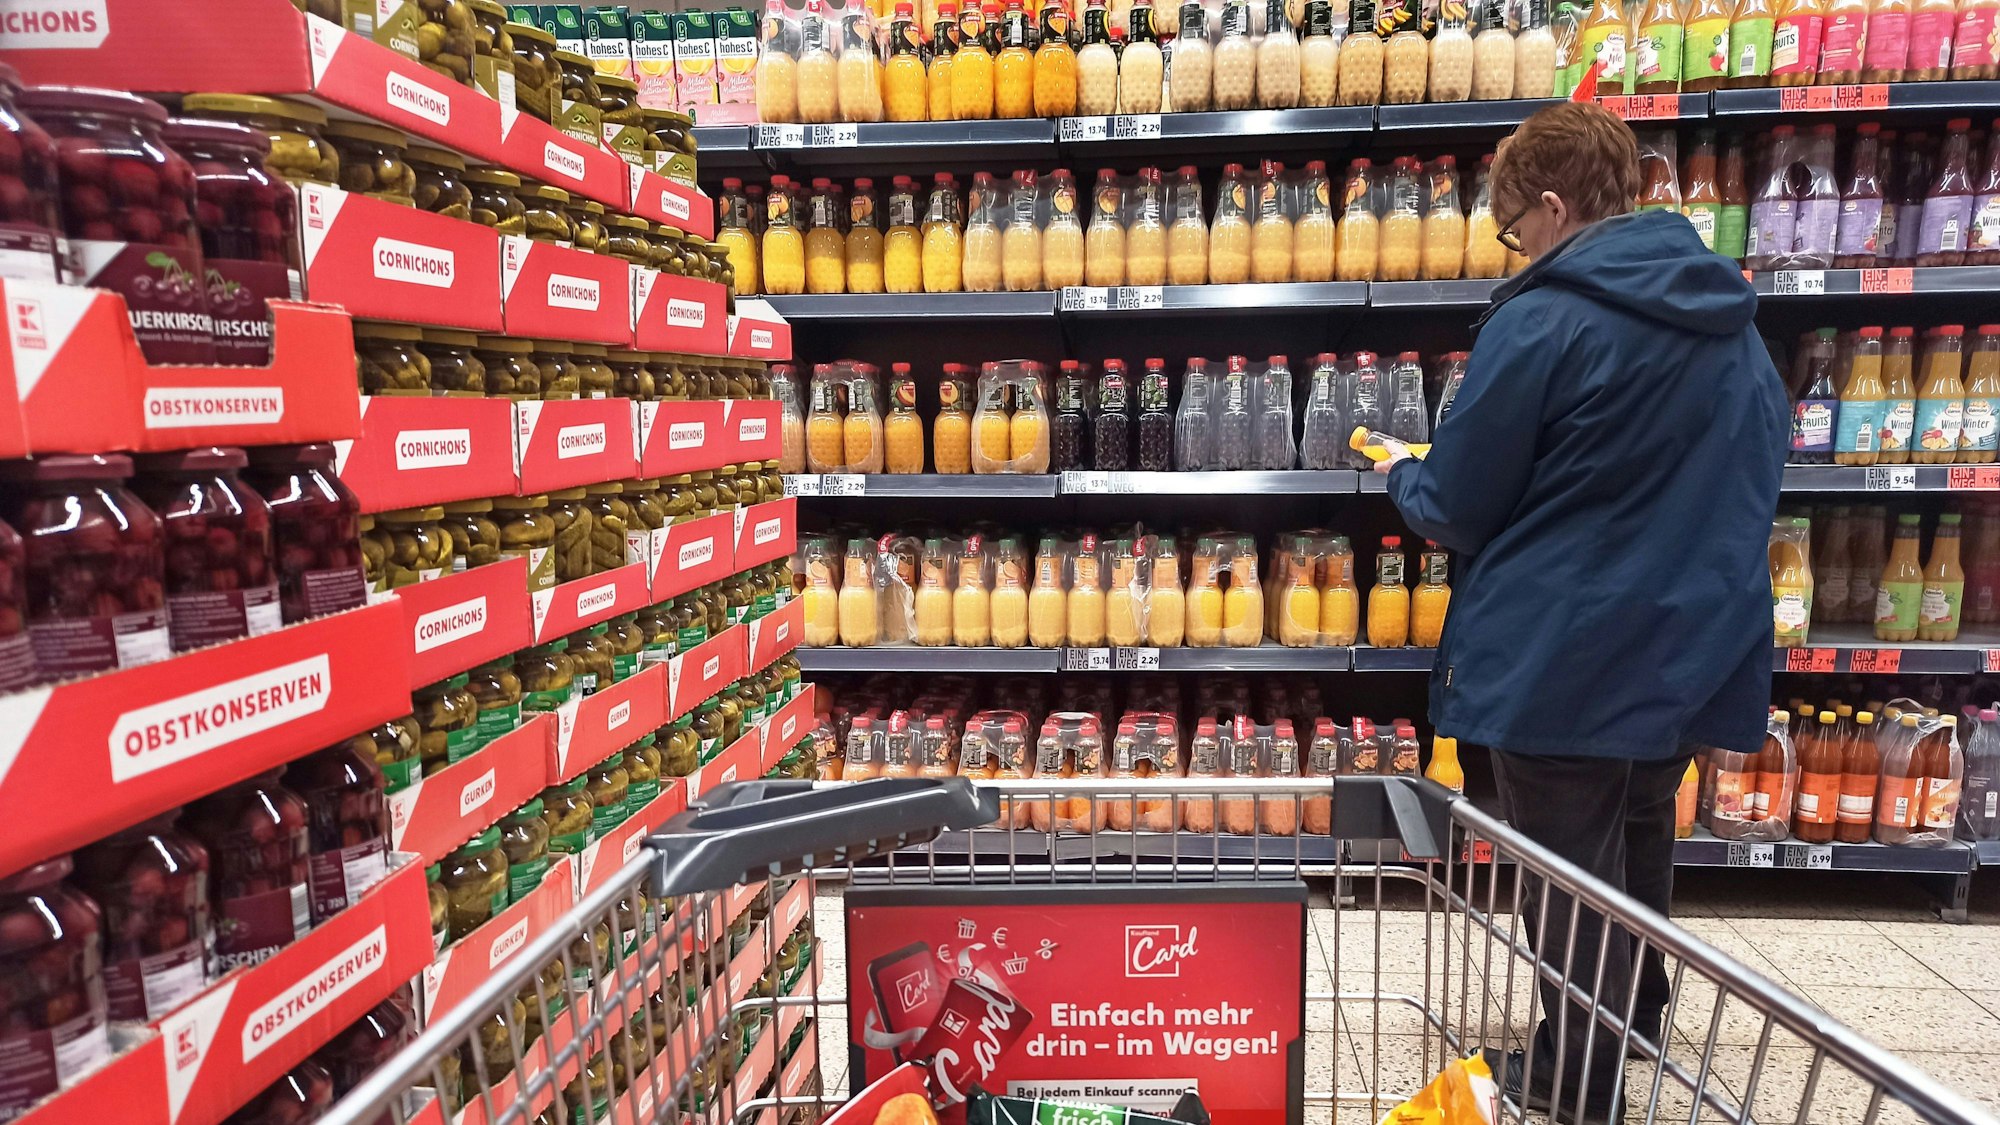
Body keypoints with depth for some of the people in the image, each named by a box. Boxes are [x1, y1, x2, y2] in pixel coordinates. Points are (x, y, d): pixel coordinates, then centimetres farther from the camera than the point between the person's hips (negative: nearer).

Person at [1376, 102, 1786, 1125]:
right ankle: (1635, 1019, 45)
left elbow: (1456, 511, -14)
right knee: (1641, 840, 25)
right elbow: (1753, 475, 17)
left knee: (1570, 876, 8)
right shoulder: (1729, 316, 5)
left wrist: (1402, 474, 7)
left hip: (1563, 659, -7)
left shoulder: (1541, 323, -19)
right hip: (1693, 648, 8)